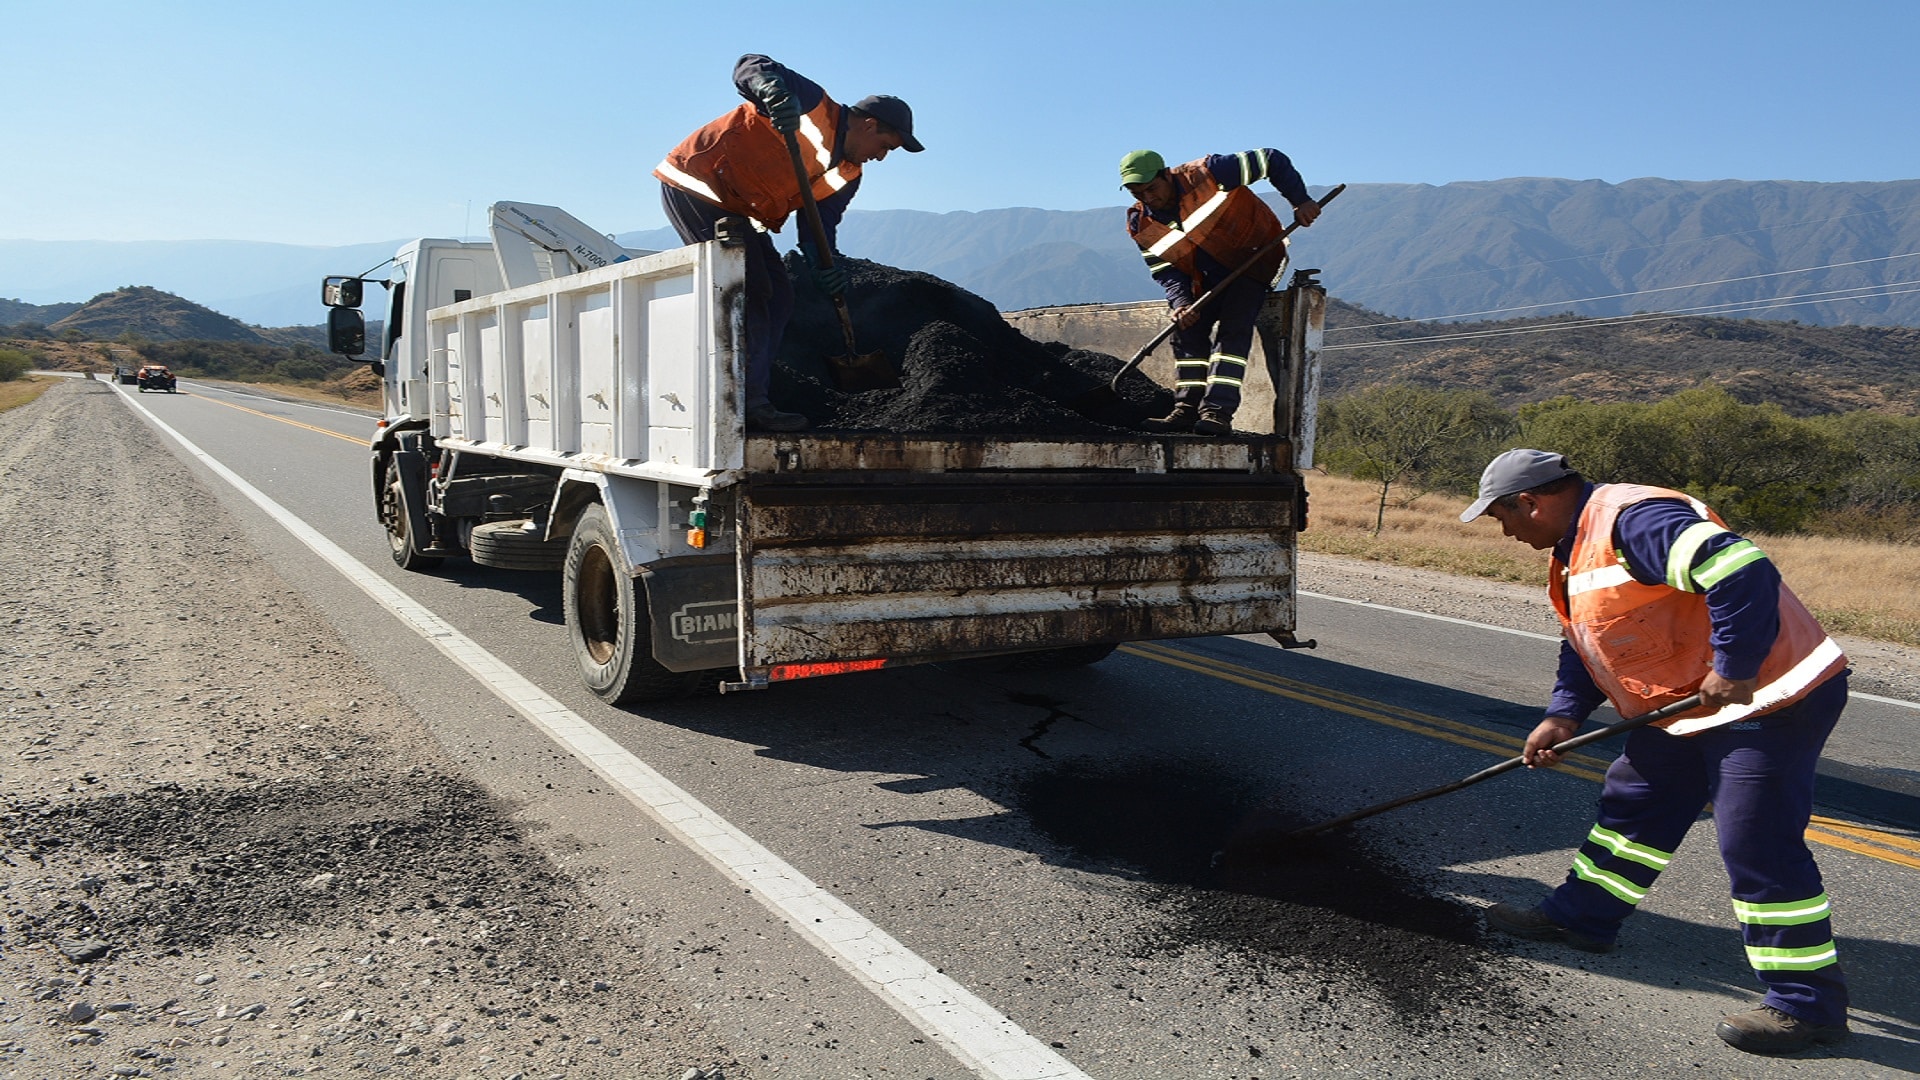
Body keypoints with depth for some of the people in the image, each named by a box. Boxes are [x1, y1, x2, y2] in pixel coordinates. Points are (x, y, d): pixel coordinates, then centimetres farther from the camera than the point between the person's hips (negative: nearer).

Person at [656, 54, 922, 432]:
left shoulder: (847, 177, 10)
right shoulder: (814, 106, -11)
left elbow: (818, 227, 0)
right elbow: (749, 66, -18)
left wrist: (825, 267, -21)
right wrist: (774, 87, -41)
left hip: (737, 213, 9)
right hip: (695, 185, -9)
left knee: (778, 297, 8)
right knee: (750, 293, -15)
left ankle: (748, 397, 9)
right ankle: (750, 404, -13)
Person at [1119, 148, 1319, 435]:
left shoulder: (1206, 174, -25)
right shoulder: (1142, 226, -10)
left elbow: (1272, 160, -19)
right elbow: (1164, 271, -8)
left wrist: (1300, 201, -21)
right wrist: (1180, 303, -27)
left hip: (1254, 258, -6)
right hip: (1207, 278, 6)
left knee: (1232, 328, -21)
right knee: (1188, 331, -5)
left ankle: (1218, 411, -26)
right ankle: (1187, 409, 1)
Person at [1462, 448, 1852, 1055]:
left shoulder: (1632, 520, -23)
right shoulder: (1578, 547, 12)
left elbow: (1743, 571, -33)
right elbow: (1584, 645, 19)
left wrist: (1733, 669, -27)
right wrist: (1563, 716, 7)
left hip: (1770, 698, -11)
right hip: (1690, 708, 11)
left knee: (1757, 847, -9)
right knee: (1632, 804, 17)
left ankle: (1809, 1005, 2)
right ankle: (1581, 917, 31)